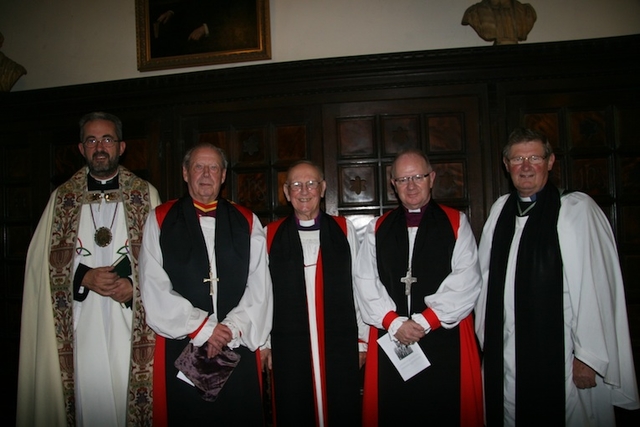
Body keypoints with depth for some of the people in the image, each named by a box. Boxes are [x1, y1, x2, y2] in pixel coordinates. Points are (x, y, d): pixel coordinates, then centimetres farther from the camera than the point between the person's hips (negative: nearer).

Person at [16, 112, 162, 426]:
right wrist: (84, 277, -8)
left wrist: (135, 284, -12)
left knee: (131, 396, 1)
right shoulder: (63, 198, 10)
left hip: (131, 327, -1)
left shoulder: (145, 195, 5)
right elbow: (42, 261, 7)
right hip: (81, 327, 1)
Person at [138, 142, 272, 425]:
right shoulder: (160, 220, 3)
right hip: (180, 349, -1)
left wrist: (231, 330, -10)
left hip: (238, 347, 1)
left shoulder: (247, 222, 7)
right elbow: (154, 288, -4)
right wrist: (202, 328, -9)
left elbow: (259, 287, 1)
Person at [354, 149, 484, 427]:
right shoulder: (378, 228, 11)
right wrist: (394, 322, -9)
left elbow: (466, 281, -6)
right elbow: (365, 281, 3)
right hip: (390, 342, 2)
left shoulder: (456, 223, 4)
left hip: (445, 340, -2)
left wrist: (425, 321, -11)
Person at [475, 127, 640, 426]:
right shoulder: (500, 209, 7)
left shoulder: (577, 209, -10)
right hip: (503, 354, 5)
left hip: (558, 356, -5)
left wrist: (588, 356, -13)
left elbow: (594, 286, -13)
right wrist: (485, 335, 12)